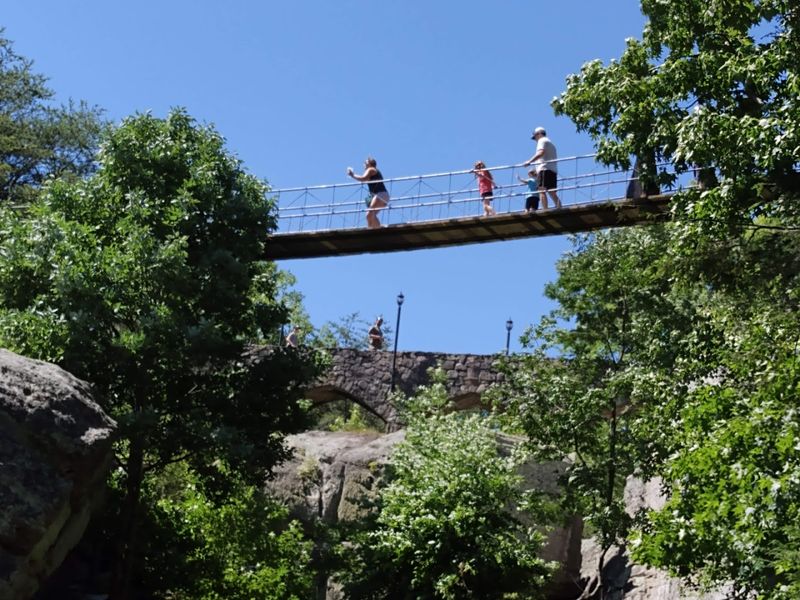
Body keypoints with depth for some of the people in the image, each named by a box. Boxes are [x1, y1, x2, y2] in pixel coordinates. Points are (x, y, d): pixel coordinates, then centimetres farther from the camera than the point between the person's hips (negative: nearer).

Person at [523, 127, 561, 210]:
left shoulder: (542, 140, 4)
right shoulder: (550, 143, 31)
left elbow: (541, 152, -16)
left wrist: (529, 161, -21)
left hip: (545, 168, -9)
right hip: (553, 169, 9)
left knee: (542, 190, -16)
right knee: (552, 193, 7)